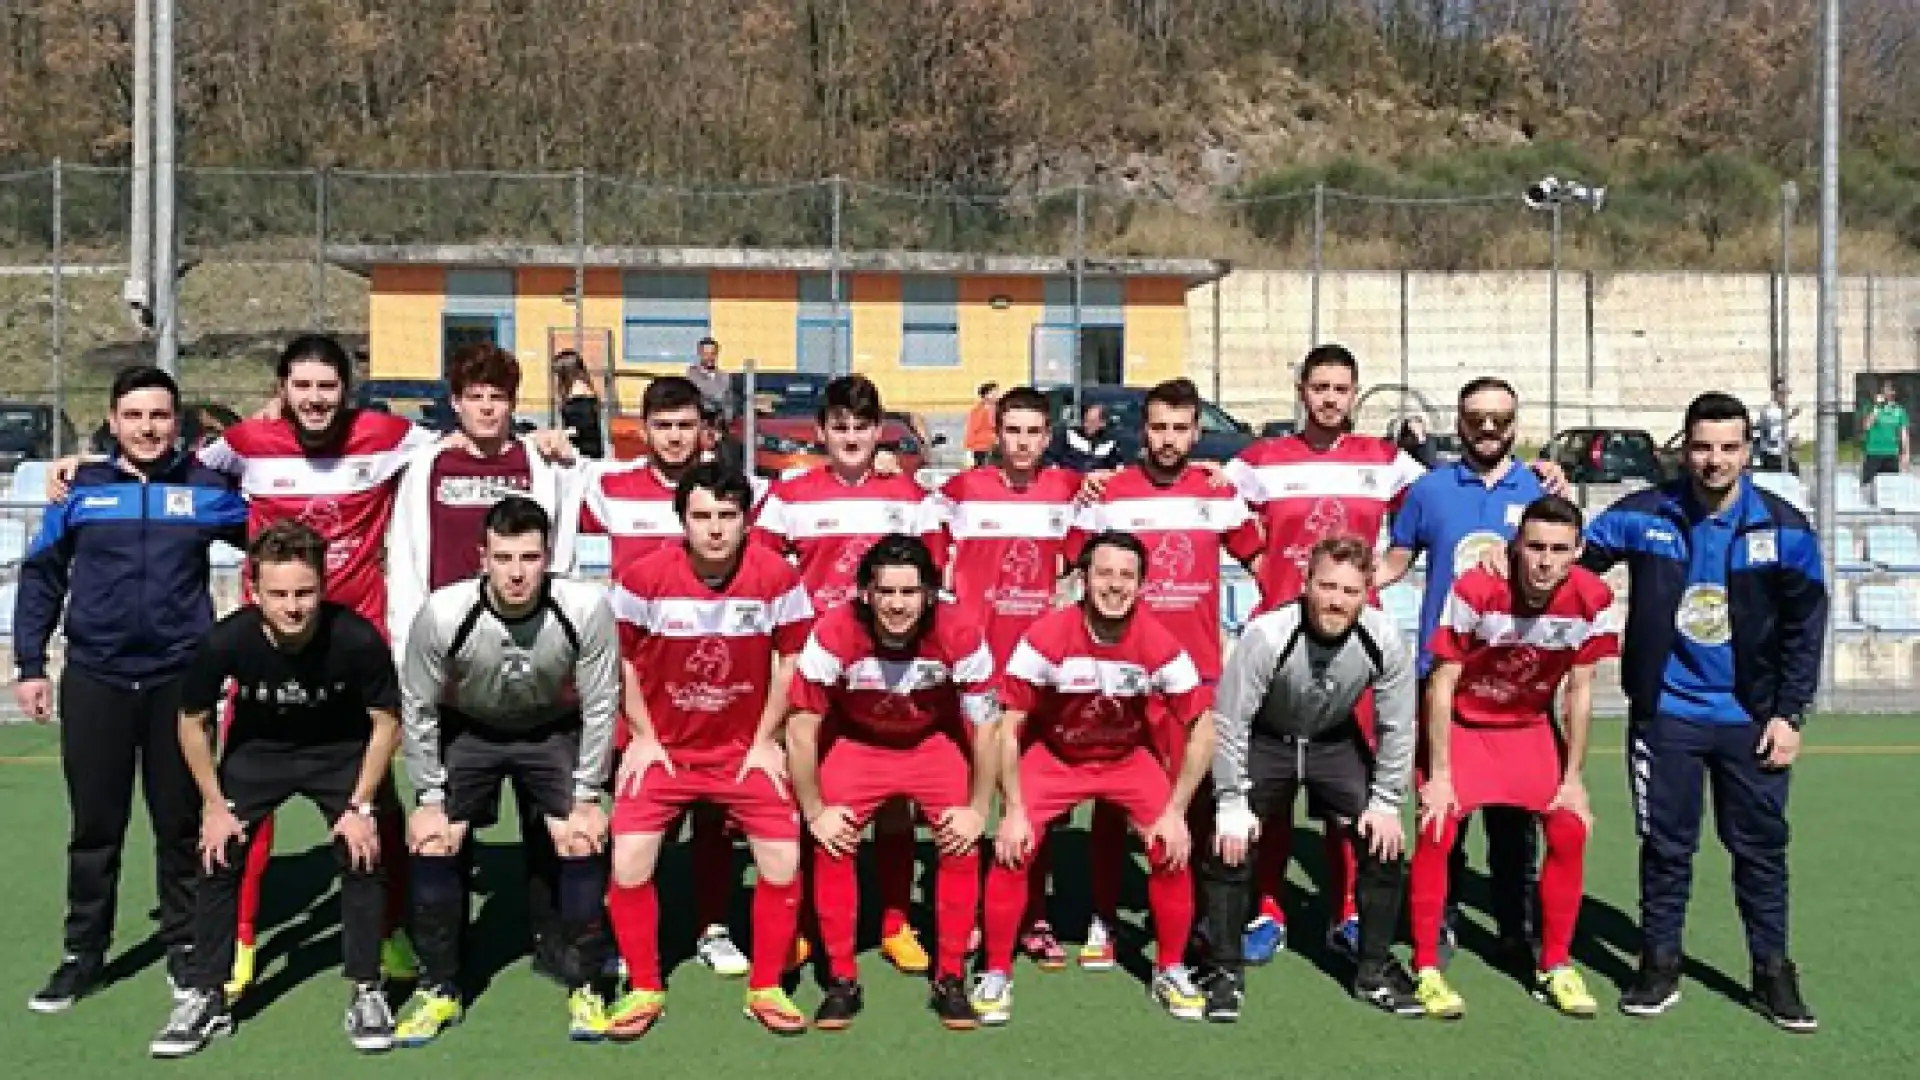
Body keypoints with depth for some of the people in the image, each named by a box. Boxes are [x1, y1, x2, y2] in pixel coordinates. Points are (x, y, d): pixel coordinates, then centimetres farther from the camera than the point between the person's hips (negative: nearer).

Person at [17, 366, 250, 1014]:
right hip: (94, 680, 1)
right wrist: (29, 665, 6)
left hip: (181, 679, 0)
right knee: (95, 825, 9)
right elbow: (41, 576, 9)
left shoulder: (207, 490, 0)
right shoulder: (81, 489, 2)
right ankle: (84, 953, 22)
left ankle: (184, 945, 23)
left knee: (180, 821, 9)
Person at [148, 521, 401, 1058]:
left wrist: (361, 806, -15)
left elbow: (386, 722, -15)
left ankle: (366, 993, 8)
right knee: (217, 858, -5)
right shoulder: (226, 640, -30)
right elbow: (193, 722, -10)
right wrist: (215, 805, -8)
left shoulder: (357, 638, -33)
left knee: (363, 857, -9)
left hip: (341, 752, -1)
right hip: (257, 749, 1)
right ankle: (206, 998, 12)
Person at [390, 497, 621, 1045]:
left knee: (582, 842, -13)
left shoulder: (587, 608, -30)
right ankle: (438, 989, 8)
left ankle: (584, 987, 5)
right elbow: (417, 709, -13)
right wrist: (430, 799, -10)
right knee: (432, 843, -10)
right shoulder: (442, 613, -30)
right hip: (466, 730, 1)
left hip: (554, 730, 0)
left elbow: (599, 707, -16)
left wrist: (586, 799, -13)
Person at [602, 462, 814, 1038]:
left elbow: (789, 658, 0)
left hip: (747, 749, 0)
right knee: (628, 867, -10)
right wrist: (644, 738, -4)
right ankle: (645, 989, 13)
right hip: (663, 748, 0)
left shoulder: (777, 577, -14)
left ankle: (766, 988, 15)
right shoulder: (644, 578, -15)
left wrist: (765, 741, -2)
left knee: (783, 865, -7)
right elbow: (621, 657, -1)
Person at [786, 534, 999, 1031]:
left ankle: (951, 979, 5)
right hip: (855, 742, 0)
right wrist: (814, 811, -15)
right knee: (831, 846, -14)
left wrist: (978, 809, -12)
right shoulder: (833, 635, -31)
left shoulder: (960, 637, -29)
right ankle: (842, 980, 3)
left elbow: (986, 727, -14)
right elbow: (802, 727, -18)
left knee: (962, 847, -13)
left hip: (935, 742, 0)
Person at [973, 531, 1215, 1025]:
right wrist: (1013, 810, -21)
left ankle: (1170, 969, 9)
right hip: (1053, 755, -1)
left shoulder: (1160, 644, -23)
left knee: (1172, 848, -14)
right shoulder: (1047, 636, -26)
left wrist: (1175, 812, -16)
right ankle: (996, 973, 2)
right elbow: (1008, 727, -17)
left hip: (1130, 757, 1)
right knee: (1011, 849, -18)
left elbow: (1202, 729, -13)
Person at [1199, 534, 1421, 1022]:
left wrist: (1386, 802, -8)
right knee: (1228, 845, -15)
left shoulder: (1385, 640, -24)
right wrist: (1233, 804, -21)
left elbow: (1396, 727, -9)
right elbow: (1229, 722, -24)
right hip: (1263, 740, -2)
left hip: (1336, 742, 3)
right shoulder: (1267, 635, -33)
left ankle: (1375, 969, 14)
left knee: (1386, 843, -6)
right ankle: (1226, 971, 4)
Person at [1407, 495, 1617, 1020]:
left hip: (1531, 726, 4)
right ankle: (1426, 968, -2)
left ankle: (1555, 965, 13)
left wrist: (1573, 778, -4)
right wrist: (1439, 774, -18)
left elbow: (1579, 693, -5)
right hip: (1462, 723, -3)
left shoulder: (1592, 599, -17)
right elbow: (1442, 685, -19)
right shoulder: (1475, 592, -28)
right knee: (1437, 830, -17)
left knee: (1570, 830, -6)